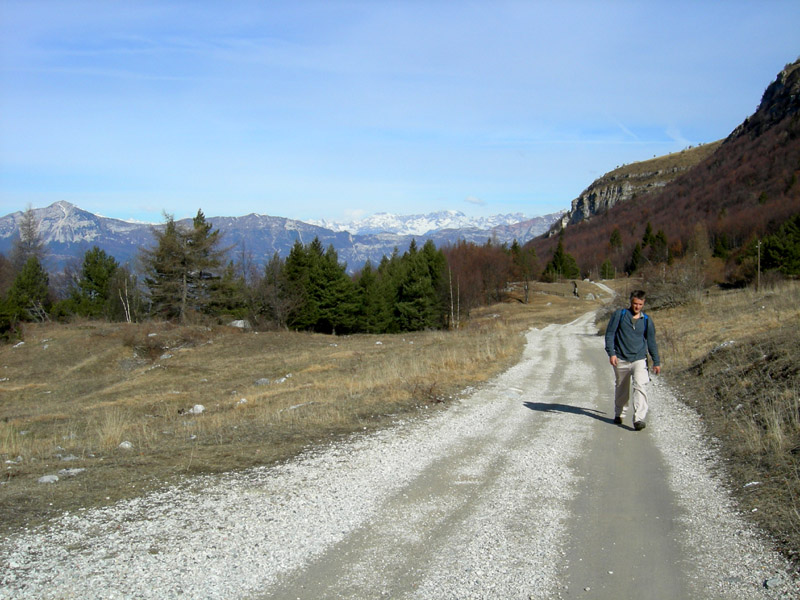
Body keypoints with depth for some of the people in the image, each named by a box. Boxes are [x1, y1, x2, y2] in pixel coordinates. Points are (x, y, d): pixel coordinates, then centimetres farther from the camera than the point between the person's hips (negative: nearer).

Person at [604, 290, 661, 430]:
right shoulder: (619, 314, -1)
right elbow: (610, 334, -2)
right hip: (621, 360, 0)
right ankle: (619, 414, 34)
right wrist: (611, 353, -12)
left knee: (640, 387, -17)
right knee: (621, 388, 13)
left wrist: (656, 362, 17)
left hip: (639, 359, 0)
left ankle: (639, 419, -19)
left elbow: (651, 342, 14)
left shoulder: (646, 320, 6)